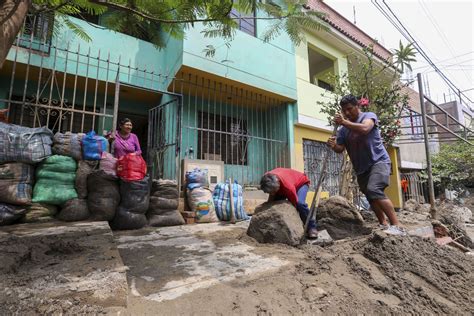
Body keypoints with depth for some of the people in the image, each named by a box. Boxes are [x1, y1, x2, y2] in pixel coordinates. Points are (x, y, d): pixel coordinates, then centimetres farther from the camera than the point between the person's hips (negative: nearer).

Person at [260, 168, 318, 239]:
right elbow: (272, 196, -8)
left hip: (301, 182, -6)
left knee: (299, 203, -32)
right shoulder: (267, 179, -29)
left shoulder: (288, 187, -44)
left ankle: (311, 227, -14)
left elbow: (294, 204, -28)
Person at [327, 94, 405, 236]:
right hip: (361, 168, 7)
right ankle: (384, 224, 32)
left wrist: (344, 122, -27)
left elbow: (364, 129, -27)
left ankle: (397, 226, -20)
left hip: (379, 161, -6)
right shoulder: (343, 129, 9)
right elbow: (340, 148, 3)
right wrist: (333, 145, -19)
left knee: (373, 190, -27)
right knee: (371, 198, 14)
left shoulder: (369, 116, -4)